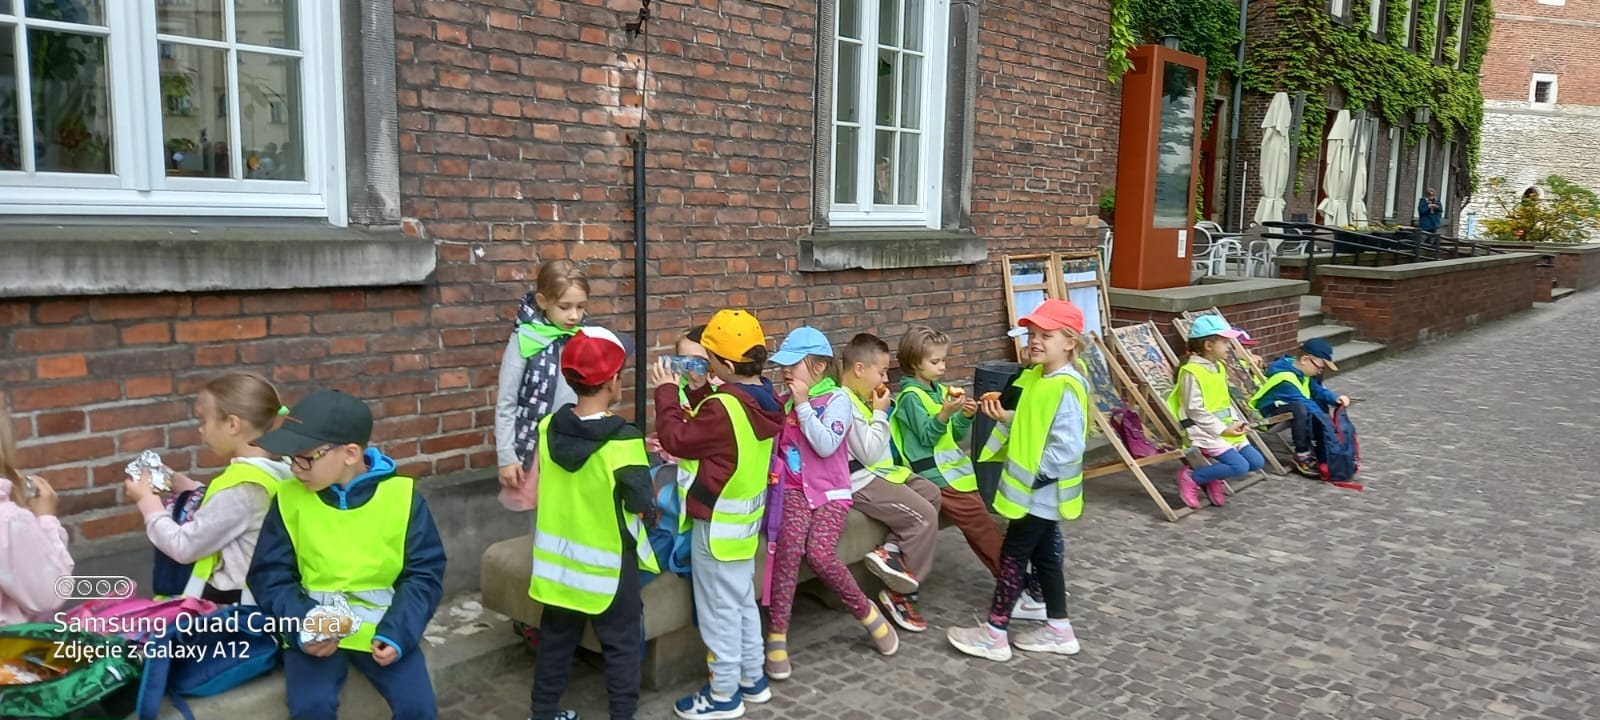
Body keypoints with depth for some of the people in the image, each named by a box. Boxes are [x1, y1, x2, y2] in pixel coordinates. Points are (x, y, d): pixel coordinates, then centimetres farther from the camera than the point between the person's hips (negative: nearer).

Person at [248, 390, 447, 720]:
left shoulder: (400, 494, -4)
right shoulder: (289, 497, 0)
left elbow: (424, 574, -2)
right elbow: (270, 575, 1)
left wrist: (397, 632, -16)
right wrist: (301, 627, -16)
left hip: (382, 626, 0)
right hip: (315, 628, 1)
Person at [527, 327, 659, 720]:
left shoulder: (548, 427, -6)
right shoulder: (623, 440, -23)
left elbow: (544, 490, 7)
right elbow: (642, 507, -17)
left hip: (558, 558, 6)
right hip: (608, 563, -5)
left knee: (555, 638, 20)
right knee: (621, 644, 10)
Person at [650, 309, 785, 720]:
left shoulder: (724, 407, -28)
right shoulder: (762, 397, 1)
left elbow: (676, 438, -18)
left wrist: (666, 392, -8)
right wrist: (688, 392, 2)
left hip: (718, 521, -9)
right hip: (745, 516, 9)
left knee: (719, 609, 4)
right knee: (743, 600, 20)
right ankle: (752, 678, 32)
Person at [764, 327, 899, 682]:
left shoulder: (837, 399, -4)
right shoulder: (783, 402, 9)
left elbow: (826, 446, -18)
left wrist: (803, 405, -15)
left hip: (830, 491, -3)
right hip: (793, 489, 3)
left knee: (820, 553, -26)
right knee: (790, 542, -28)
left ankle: (866, 612, 1)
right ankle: (777, 634, -21)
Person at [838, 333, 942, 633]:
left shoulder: (860, 398, 10)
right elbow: (869, 453, -22)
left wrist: (878, 411, 8)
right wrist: (880, 413, -15)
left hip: (878, 472, 11)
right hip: (861, 480, -11)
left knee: (931, 494, 10)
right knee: (925, 517, -14)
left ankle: (891, 549, 0)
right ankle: (901, 593, -1)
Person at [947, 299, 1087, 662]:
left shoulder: (1067, 388, -23)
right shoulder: (1032, 377, 7)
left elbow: (1068, 447, -26)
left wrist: (1033, 476, -22)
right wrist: (1004, 417, -2)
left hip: (1041, 491, -10)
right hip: (1030, 486, 10)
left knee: (1012, 555, -1)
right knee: (1043, 555, 17)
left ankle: (994, 634, 9)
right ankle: (1059, 629, 29)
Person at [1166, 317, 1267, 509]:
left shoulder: (1219, 368, 12)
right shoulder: (1191, 372, -16)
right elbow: (1195, 410, -18)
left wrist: (1237, 422, 2)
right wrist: (1222, 429, -17)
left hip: (1227, 429, 9)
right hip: (1206, 432, -9)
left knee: (1257, 462, 4)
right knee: (1239, 466, -20)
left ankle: (1215, 476, 18)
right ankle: (1191, 477, -6)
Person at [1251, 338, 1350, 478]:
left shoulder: (1299, 369, 0)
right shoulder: (1284, 377, -29)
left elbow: (1317, 390, 11)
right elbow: (1304, 402, -30)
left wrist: (1335, 398, -7)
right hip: (1270, 409, -10)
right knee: (1300, 408, -36)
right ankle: (1302, 455, -25)